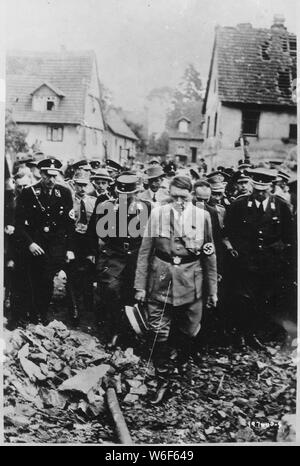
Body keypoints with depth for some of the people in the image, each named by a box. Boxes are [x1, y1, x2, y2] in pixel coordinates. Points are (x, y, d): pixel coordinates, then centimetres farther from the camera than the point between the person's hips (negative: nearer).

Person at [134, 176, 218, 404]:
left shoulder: (202, 216, 0)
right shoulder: (157, 214, -3)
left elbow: (210, 255, 6)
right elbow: (145, 252, 0)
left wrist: (212, 289, 7)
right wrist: (140, 285, -2)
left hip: (191, 282, 1)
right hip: (161, 281, -1)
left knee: (189, 331, 14)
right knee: (159, 333, 1)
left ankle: (183, 361, 46)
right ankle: (163, 380, 18)